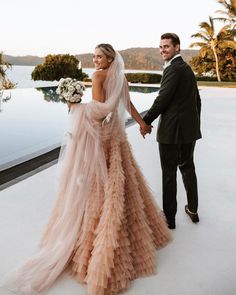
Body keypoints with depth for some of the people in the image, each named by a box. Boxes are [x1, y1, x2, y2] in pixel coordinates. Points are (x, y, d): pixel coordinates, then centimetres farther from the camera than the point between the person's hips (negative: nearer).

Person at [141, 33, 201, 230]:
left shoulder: (173, 69, -14)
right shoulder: (187, 68, 15)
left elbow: (162, 99, -19)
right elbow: (197, 99, 18)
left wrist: (146, 122, -10)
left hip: (172, 130, -9)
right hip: (190, 129, 9)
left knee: (169, 173, 1)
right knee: (188, 168, 19)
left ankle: (169, 218, 13)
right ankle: (193, 210, 33)